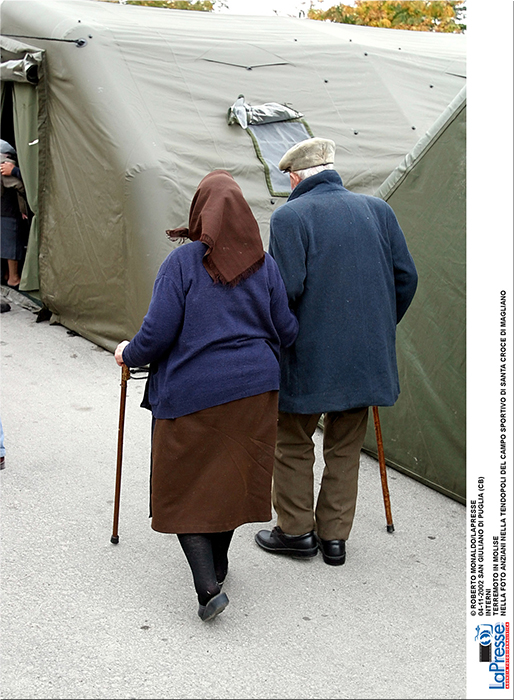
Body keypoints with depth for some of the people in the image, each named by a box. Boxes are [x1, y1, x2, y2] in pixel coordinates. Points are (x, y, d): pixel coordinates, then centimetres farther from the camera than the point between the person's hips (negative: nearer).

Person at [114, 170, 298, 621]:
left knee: (186, 486, 7)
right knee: (233, 478, 18)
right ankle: (218, 564, 35)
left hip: (191, 390, -4)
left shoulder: (183, 261, -9)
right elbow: (287, 331, 6)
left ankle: (208, 585, -4)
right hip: (254, 389, 4)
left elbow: (159, 332, -13)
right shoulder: (264, 264, 2)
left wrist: (129, 355, 7)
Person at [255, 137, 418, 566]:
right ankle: (334, 537, 24)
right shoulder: (377, 209, 5)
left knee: (293, 443, 14)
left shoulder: (289, 216, -10)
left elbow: (286, 289, -18)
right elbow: (406, 278, 6)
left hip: (309, 354, -5)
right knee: (345, 447, 16)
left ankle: (295, 530, 24)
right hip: (366, 355, 5)